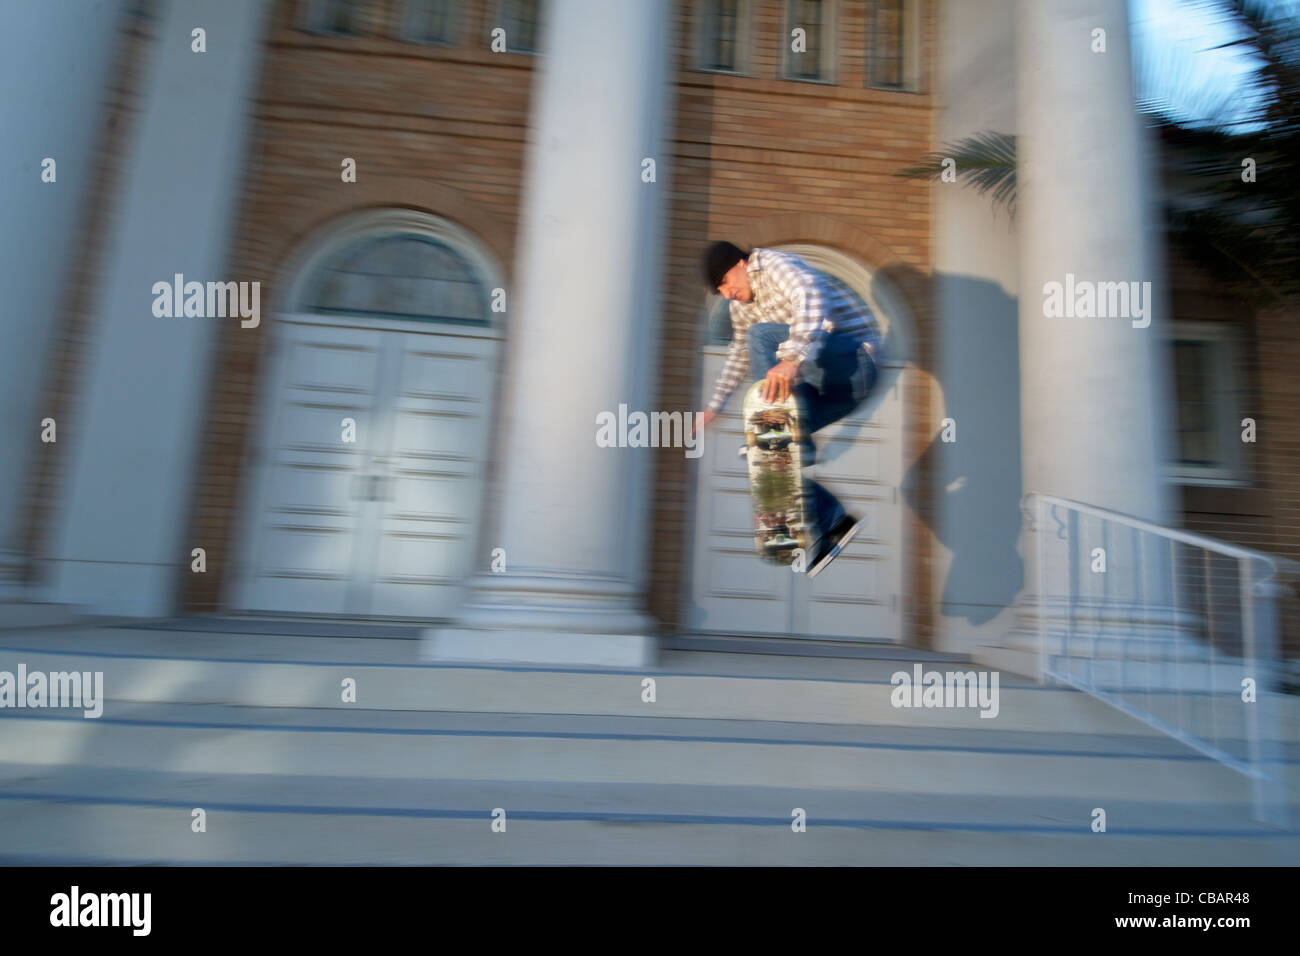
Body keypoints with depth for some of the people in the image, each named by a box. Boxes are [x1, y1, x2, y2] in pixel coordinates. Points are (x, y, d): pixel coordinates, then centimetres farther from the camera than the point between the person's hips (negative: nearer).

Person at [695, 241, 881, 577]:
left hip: (855, 357, -9)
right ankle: (833, 521, 2)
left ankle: (799, 447, -27)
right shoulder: (741, 307, 17)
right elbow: (739, 355, 29)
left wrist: (792, 359, -44)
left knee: (762, 334, -26)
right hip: (826, 380, 9)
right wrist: (713, 407, 27)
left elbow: (810, 298, -29)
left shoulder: (774, 263, -8)